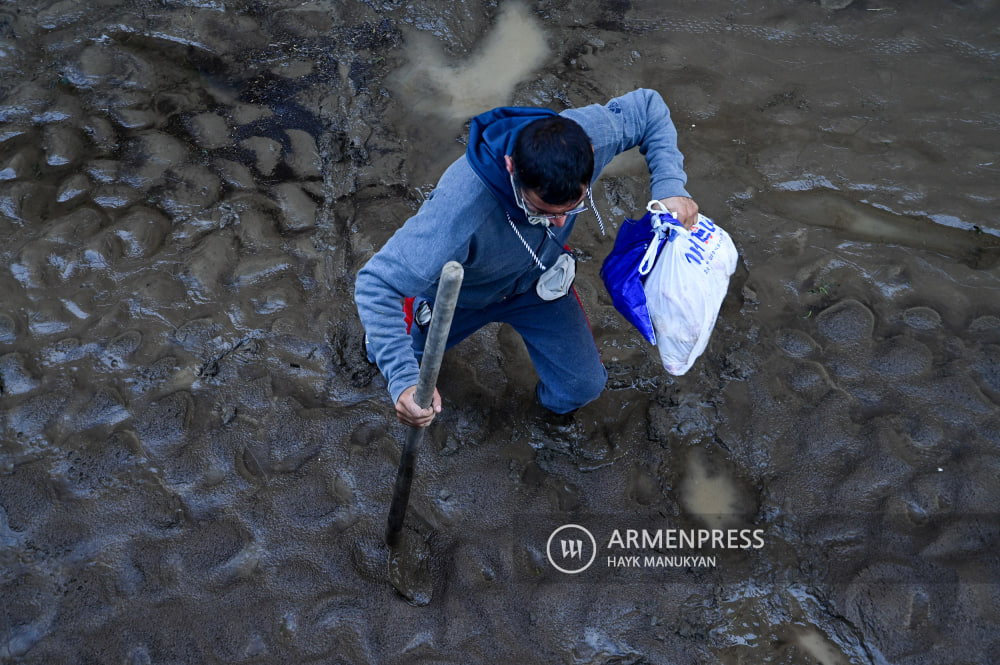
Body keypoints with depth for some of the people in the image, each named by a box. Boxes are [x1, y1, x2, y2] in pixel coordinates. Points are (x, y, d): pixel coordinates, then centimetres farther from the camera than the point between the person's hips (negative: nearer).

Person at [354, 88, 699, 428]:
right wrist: (403, 381, -59)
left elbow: (649, 108, -15)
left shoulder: (584, 136, -37)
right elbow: (376, 285, -47)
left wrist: (670, 186, -32)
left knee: (582, 387, 0)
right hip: (459, 292, -2)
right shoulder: (461, 208, -51)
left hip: (536, 281, 2)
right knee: (385, 352, 21)